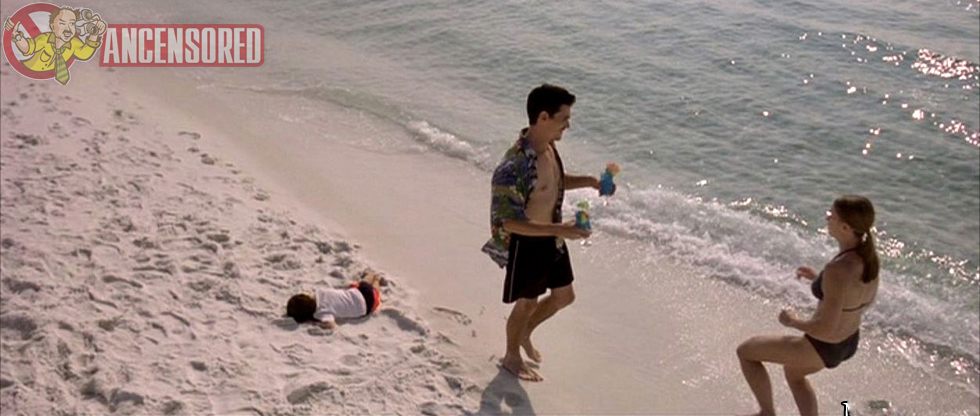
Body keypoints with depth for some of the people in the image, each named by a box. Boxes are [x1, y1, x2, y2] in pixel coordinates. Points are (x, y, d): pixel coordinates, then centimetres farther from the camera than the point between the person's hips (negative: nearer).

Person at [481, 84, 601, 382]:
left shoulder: (548, 147, -5)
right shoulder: (516, 164, -33)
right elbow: (507, 221, -30)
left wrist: (589, 181, -1)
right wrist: (559, 230, -35)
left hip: (551, 237, 8)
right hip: (526, 243, -8)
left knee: (564, 296, 21)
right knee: (527, 303, 13)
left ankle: (524, 334, 47)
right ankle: (512, 357, 40)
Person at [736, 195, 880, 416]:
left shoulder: (838, 269, -36)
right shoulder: (869, 257, -10)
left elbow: (826, 329, -33)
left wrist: (793, 321, -14)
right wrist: (819, 278, 10)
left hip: (824, 348, -8)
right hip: (849, 342, 8)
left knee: (746, 351, 9)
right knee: (792, 372, 35)